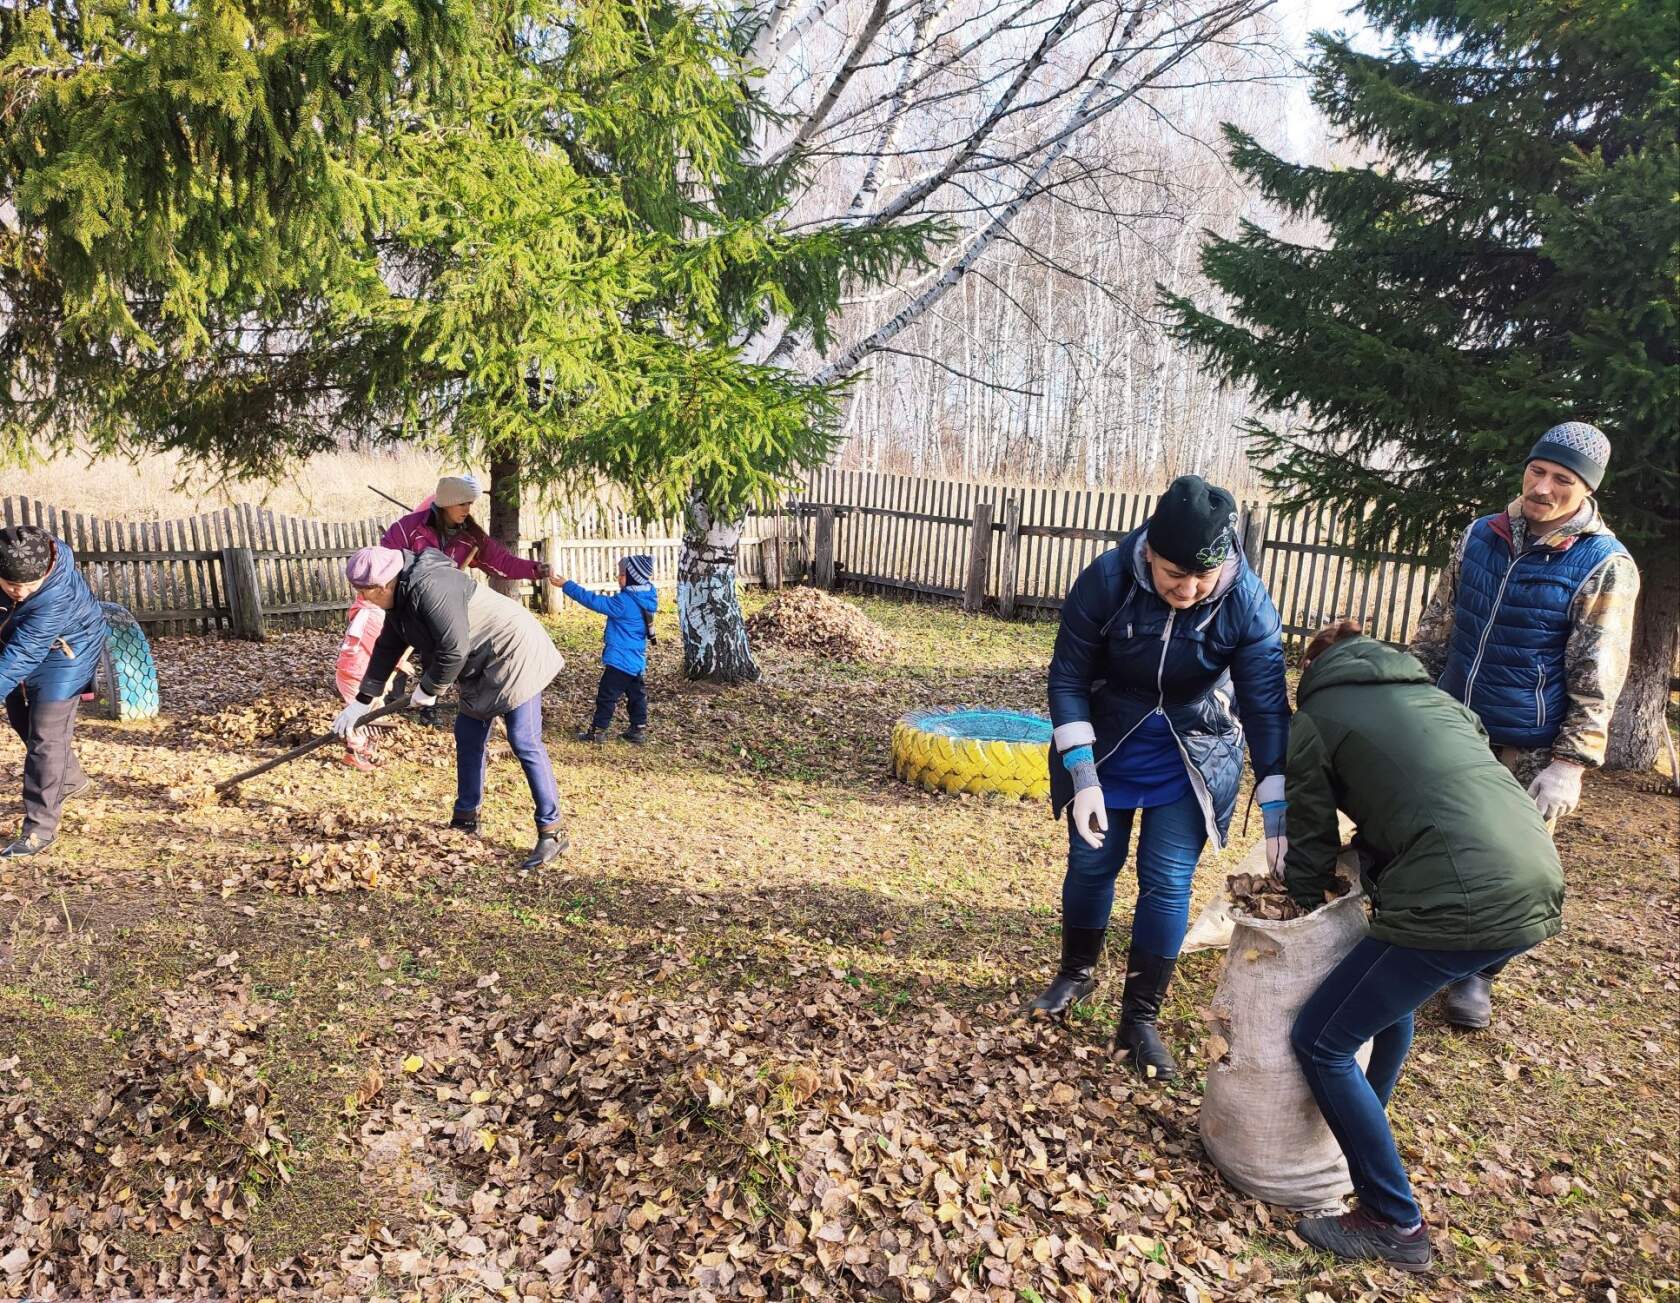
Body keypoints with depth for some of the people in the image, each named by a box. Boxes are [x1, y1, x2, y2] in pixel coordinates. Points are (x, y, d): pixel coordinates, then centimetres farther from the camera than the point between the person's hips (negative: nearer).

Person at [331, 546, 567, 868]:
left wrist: (428, 689, -11)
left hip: (513, 655, -11)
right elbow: (386, 649, 17)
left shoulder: (429, 588, -26)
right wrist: (360, 703, 21)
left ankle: (551, 832, -8)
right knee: (468, 736, 15)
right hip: (483, 667, 11)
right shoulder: (400, 598, 7)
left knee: (524, 742, -12)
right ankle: (465, 817, 29)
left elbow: (454, 649, -28)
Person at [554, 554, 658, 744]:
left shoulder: (624, 603, -23)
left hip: (620, 660, -8)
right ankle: (638, 729, 18)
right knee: (637, 695, 13)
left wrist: (568, 586, -17)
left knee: (607, 696, 3)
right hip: (637, 661, 8)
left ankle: (598, 729, 11)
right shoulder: (645, 599, 1)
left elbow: (595, 601, -21)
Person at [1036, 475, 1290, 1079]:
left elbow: (1267, 709, -20)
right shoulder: (1105, 580, -26)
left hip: (1192, 756, 0)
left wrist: (1278, 816, -23)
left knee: (1167, 882, -2)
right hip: (1106, 741, 1)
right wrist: (1083, 777, -21)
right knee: (1091, 861, 10)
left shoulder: (1247, 604, -24)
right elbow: (1068, 678, -16)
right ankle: (1077, 973, 37)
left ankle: (1139, 1020, 15)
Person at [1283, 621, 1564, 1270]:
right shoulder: (1429, 691, 26)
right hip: (1538, 884, 8)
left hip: (1461, 899, -8)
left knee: (1320, 1042, 6)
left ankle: (1395, 1225, 14)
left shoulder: (1316, 719, 8)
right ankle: (1364, 1126, 49)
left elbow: (1312, 842, 12)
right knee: (1387, 988, 32)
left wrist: (1303, 917, 28)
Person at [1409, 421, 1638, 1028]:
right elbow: (1436, 627, 11)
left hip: (1526, 750, -4)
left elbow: (1596, 678, -11)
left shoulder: (1604, 565, -10)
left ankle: (1477, 974, 27)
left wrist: (1570, 763, -16)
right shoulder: (1481, 535, 3)